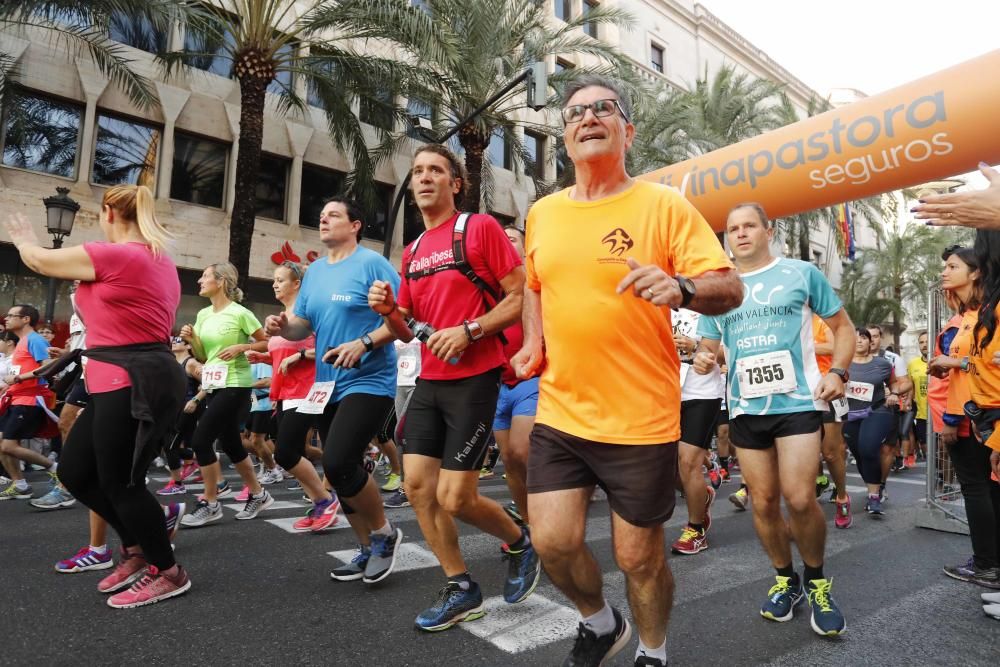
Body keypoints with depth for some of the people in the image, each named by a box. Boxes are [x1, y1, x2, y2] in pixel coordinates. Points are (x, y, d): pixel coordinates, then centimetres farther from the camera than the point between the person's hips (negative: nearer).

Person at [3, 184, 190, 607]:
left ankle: (169, 573, 14)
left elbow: (40, 261, 5)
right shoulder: (158, 260, 16)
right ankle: (136, 549, 28)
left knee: (119, 482, 1)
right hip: (138, 379, 10)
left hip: (134, 383, -10)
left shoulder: (113, 255, -14)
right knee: (75, 472, 17)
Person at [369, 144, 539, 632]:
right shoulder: (412, 251, 14)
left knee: (454, 497, -6)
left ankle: (521, 543, 24)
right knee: (417, 485, 5)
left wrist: (469, 330, -20)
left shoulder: (480, 228, -6)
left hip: (473, 380, -7)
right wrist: (387, 309, -4)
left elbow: (523, 297, -10)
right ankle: (461, 589, 22)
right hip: (429, 382, 7)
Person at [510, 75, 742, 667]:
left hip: (641, 421, -3)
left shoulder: (663, 204, -6)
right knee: (553, 542, 2)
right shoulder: (543, 212, 8)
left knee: (639, 556, 8)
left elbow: (730, 288, -10)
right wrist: (533, 341, 7)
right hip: (558, 414, 4)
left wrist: (682, 288, -31)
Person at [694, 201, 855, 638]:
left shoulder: (802, 273, 3)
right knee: (763, 502, 8)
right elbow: (708, 347, 14)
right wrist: (703, 360, -10)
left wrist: (838, 372, -8)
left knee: (799, 499, -12)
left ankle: (817, 581, 15)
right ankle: (786, 579, 29)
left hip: (799, 401, -3)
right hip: (745, 407, 3)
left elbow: (843, 326, 8)